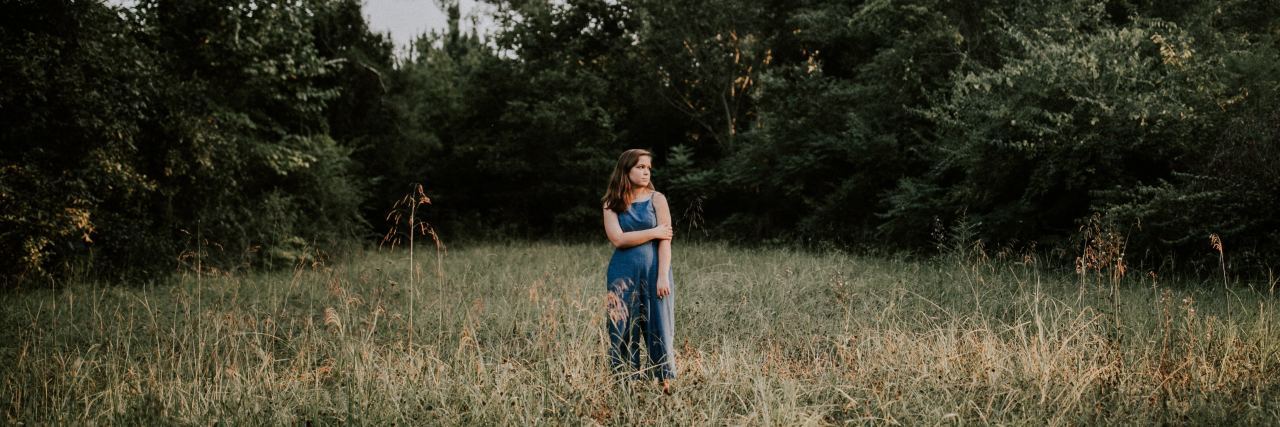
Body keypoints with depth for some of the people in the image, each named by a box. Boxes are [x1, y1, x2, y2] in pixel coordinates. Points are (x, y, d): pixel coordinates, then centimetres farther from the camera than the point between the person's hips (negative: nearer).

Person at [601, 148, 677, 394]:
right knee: (623, 328, 2)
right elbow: (617, 238, -7)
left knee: (658, 326, 0)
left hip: (654, 269, -1)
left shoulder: (656, 199, 3)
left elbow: (665, 240, -4)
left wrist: (663, 276, -12)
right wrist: (653, 232, -8)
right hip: (623, 272, 1)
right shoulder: (612, 204, 6)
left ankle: (665, 381, 5)